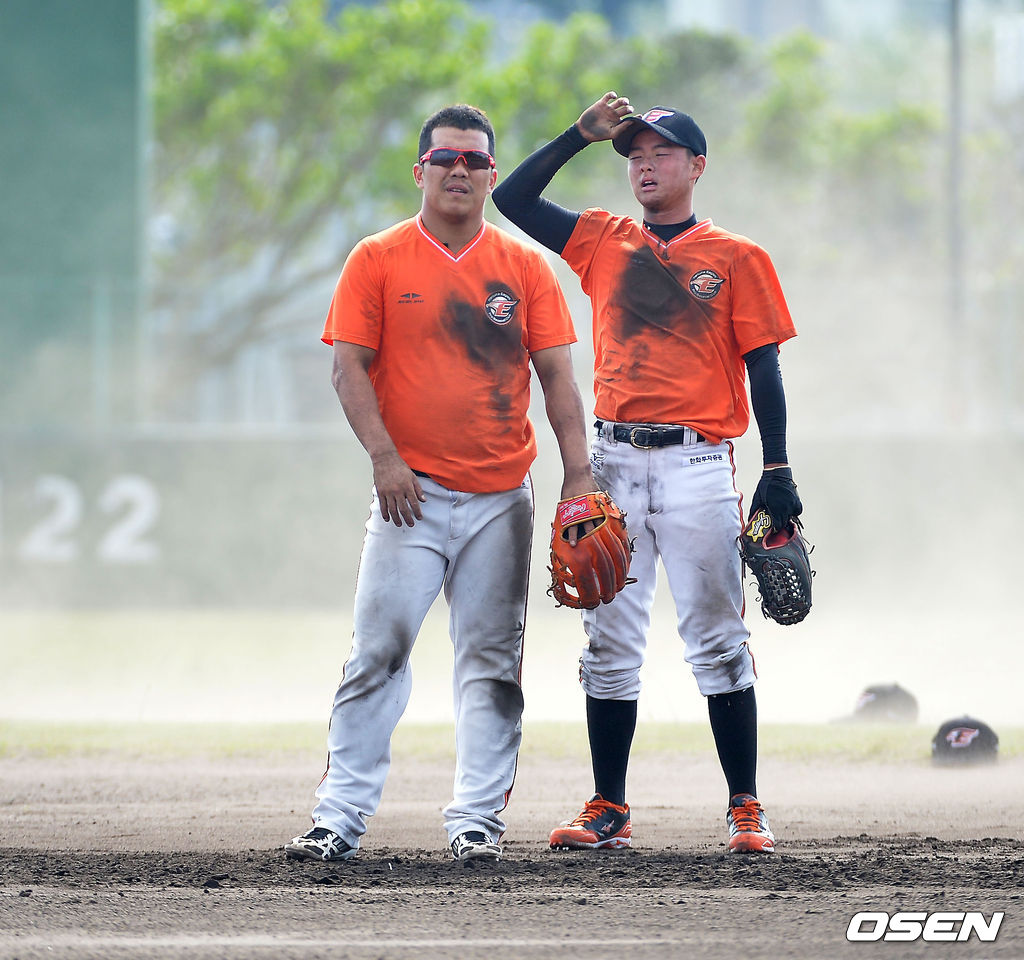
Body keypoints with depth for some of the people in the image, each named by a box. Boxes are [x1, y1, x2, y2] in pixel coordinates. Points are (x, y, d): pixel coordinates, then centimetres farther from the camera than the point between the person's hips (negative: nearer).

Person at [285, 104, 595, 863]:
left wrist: (579, 474, -5)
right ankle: (342, 815, -7)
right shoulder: (378, 261, 3)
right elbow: (350, 367, -1)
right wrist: (384, 456, -13)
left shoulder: (525, 267, 8)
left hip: (501, 499, 2)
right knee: (378, 650, -9)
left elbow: (558, 375, 5)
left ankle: (477, 819, 7)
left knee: (491, 660, 3)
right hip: (412, 492, -2)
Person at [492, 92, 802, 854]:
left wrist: (777, 472, -7)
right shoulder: (604, 242, 13)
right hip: (614, 461, 4)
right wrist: (582, 135, 2)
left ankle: (745, 808, 1)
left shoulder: (735, 258, 4)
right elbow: (514, 199, 9)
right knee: (609, 642, 4)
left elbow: (763, 369, 1)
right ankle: (608, 810, 8)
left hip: (696, 464, -4)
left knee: (717, 641, -3)